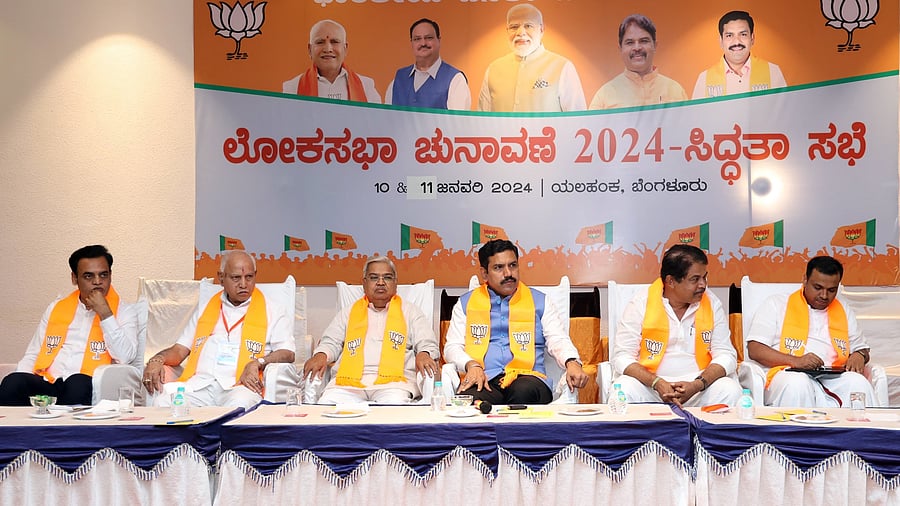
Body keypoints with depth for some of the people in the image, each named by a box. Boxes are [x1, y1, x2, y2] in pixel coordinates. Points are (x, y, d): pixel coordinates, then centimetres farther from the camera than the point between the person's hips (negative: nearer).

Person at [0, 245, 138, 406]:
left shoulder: (125, 311, 12)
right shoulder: (56, 308, 22)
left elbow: (125, 356, -4)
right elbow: (32, 356, 21)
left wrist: (104, 313, -7)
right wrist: (20, 382, 0)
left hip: (90, 386, -2)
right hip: (48, 383, 3)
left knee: (78, 384, -38)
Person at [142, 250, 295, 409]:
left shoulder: (273, 312, 15)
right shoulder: (205, 308, 27)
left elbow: (287, 353, 3)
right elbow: (180, 349, 22)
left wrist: (257, 363, -16)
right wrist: (157, 360, 0)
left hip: (239, 384, -3)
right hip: (199, 383, 3)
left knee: (238, 406, -39)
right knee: (162, 403, -27)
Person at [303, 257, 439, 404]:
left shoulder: (410, 311, 21)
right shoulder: (349, 312, 26)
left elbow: (428, 343, 13)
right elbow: (331, 342, 22)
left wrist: (423, 355, -12)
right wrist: (321, 355, -2)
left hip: (393, 380, -2)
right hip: (350, 380, 2)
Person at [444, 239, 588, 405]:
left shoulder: (539, 301, 20)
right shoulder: (466, 303, 20)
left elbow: (558, 341, 11)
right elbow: (452, 347, 13)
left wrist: (571, 362, -13)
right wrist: (472, 365, -10)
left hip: (526, 375, 2)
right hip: (483, 379, -2)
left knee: (525, 391, -37)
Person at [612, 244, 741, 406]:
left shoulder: (712, 304, 3)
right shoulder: (641, 304, -5)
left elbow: (726, 356, 0)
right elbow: (622, 357, -7)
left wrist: (697, 385, -20)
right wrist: (657, 383, -25)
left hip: (699, 383, 3)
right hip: (650, 383, -2)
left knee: (730, 391, -26)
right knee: (624, 390, -32)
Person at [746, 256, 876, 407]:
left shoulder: (845, 311, 25)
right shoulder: (776, 304, 10)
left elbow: (862, 349, 34)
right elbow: (754, 350, 0)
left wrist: (859, 356, 7)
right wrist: (795, 361, -16)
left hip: (833, 379, 4)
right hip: (789, 375, -3)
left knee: (857, 382, -30)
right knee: (797, 384, -38)